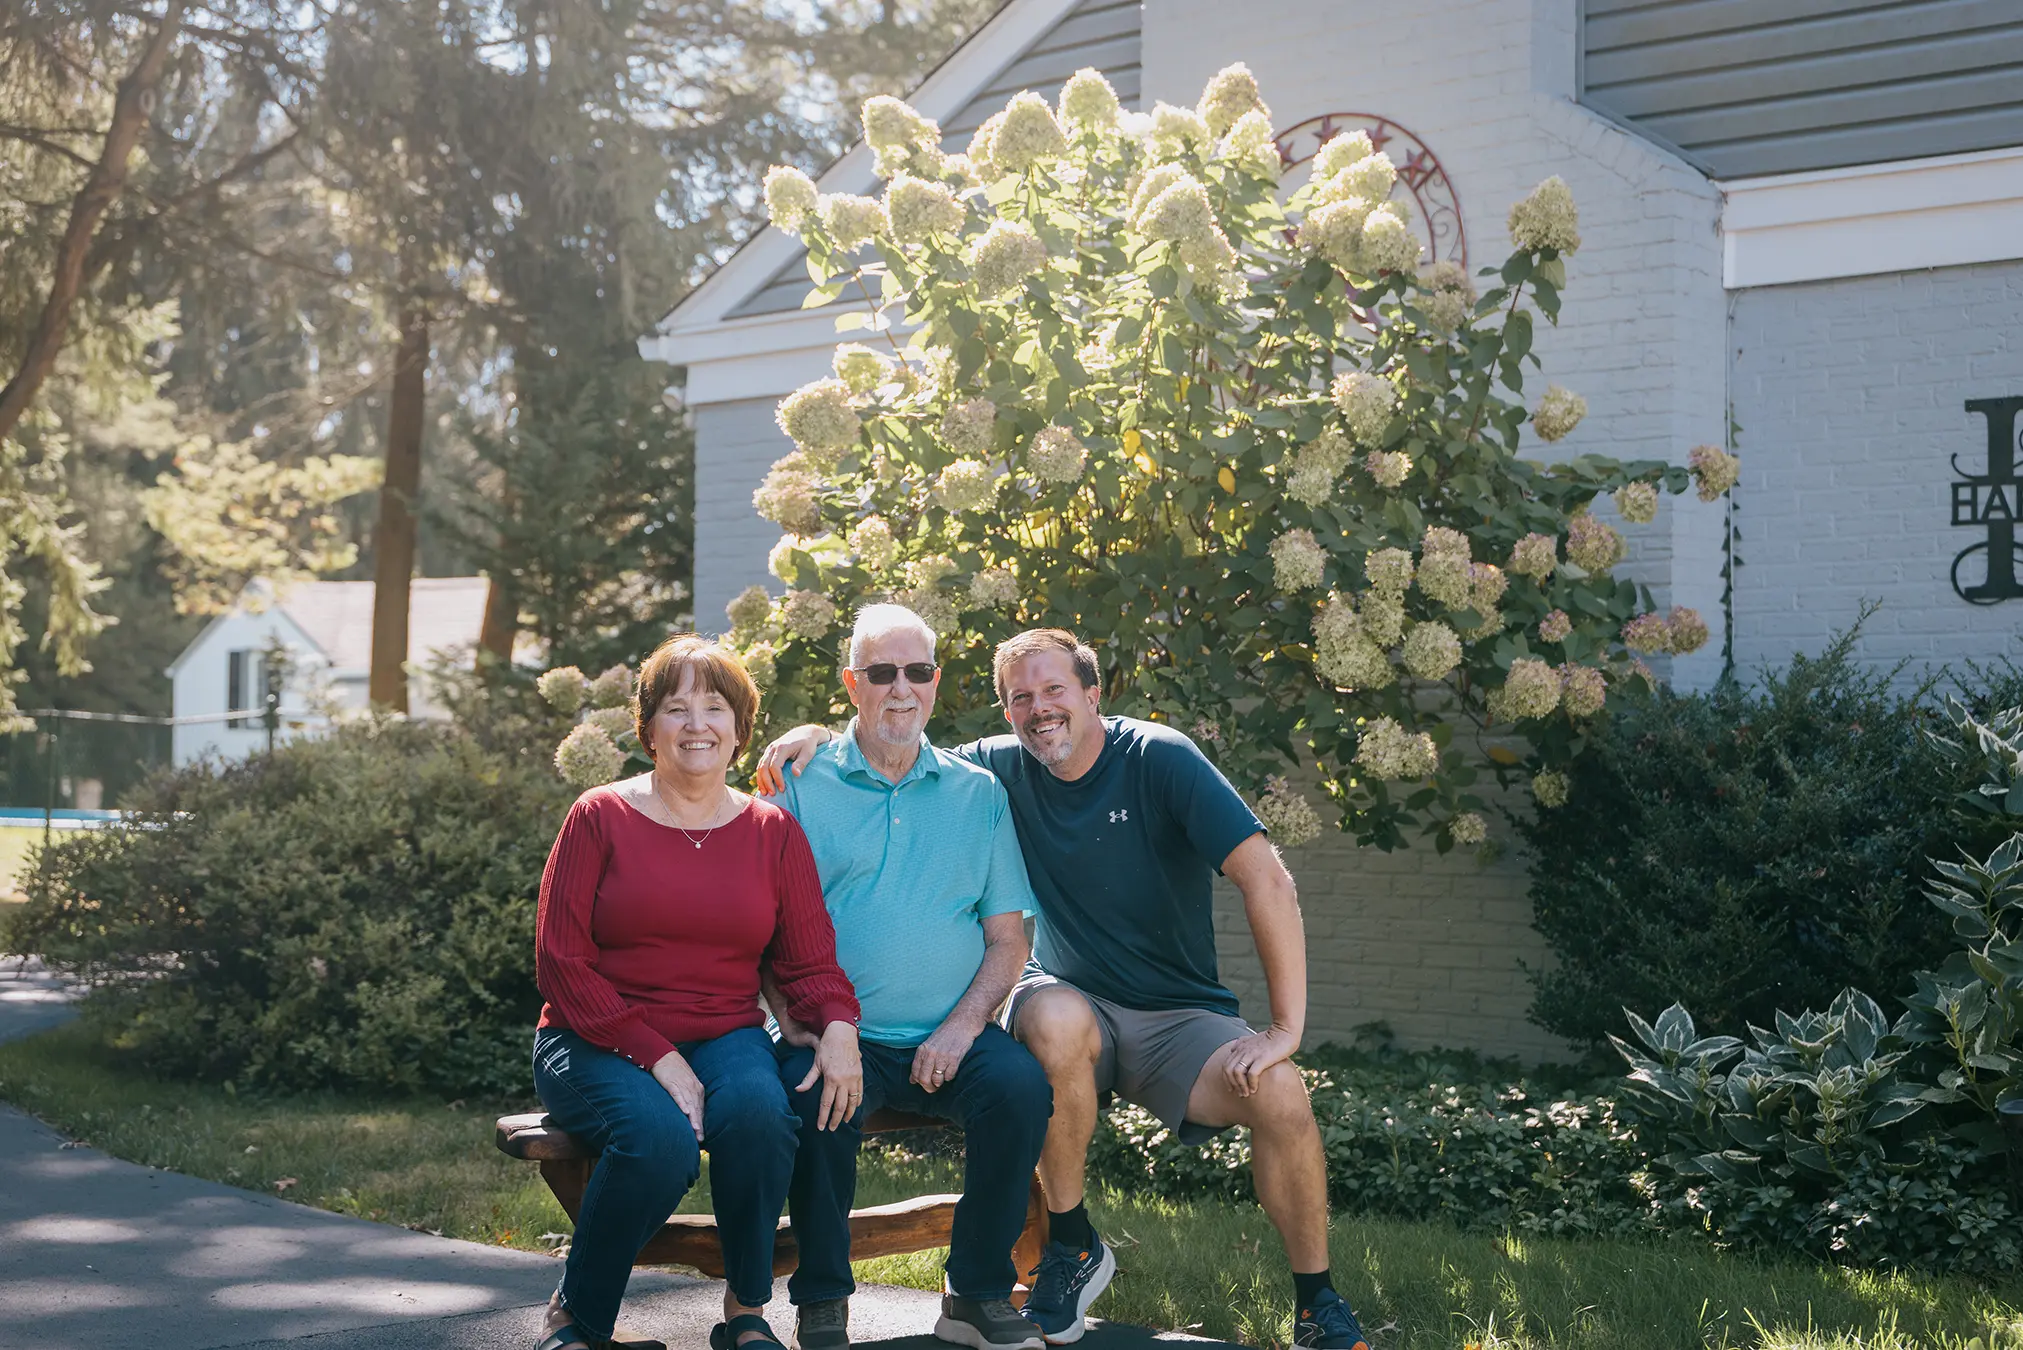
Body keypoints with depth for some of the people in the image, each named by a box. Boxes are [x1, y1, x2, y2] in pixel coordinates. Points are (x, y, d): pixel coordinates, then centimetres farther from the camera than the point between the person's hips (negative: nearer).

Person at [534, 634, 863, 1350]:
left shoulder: (774, 832, 9)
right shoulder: (600, 818, 0)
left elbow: (810, 961, 6)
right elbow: (562, 962, -6)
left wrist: (838, 1028, -18)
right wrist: (656, 1057, -16)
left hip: (725, 1037, 3)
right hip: (600, 1042, -2)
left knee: (760, 1110, -33)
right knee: (661, 1136, -34)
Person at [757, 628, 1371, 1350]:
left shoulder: (1157, 758, -12)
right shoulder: (1006, 768, -1)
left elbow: (1266, 878, -20)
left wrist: (1286, 1028, -25)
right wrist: (818, 735, -13)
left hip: (1180, 1016, -1)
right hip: (1077, 1001, 2)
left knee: (1279, 1095, -29)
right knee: (1055, 1019, -35)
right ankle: (1072, 1244, -15)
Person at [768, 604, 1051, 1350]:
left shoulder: (977, 792, 14)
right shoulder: (804, 785, 8)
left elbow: (1008, 937, 9)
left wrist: (964, 1023, -8)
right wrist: (800, 1021, -14)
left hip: (948, 1037, 2)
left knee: (1021, 1085, -26)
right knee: (815, 1094, -32)